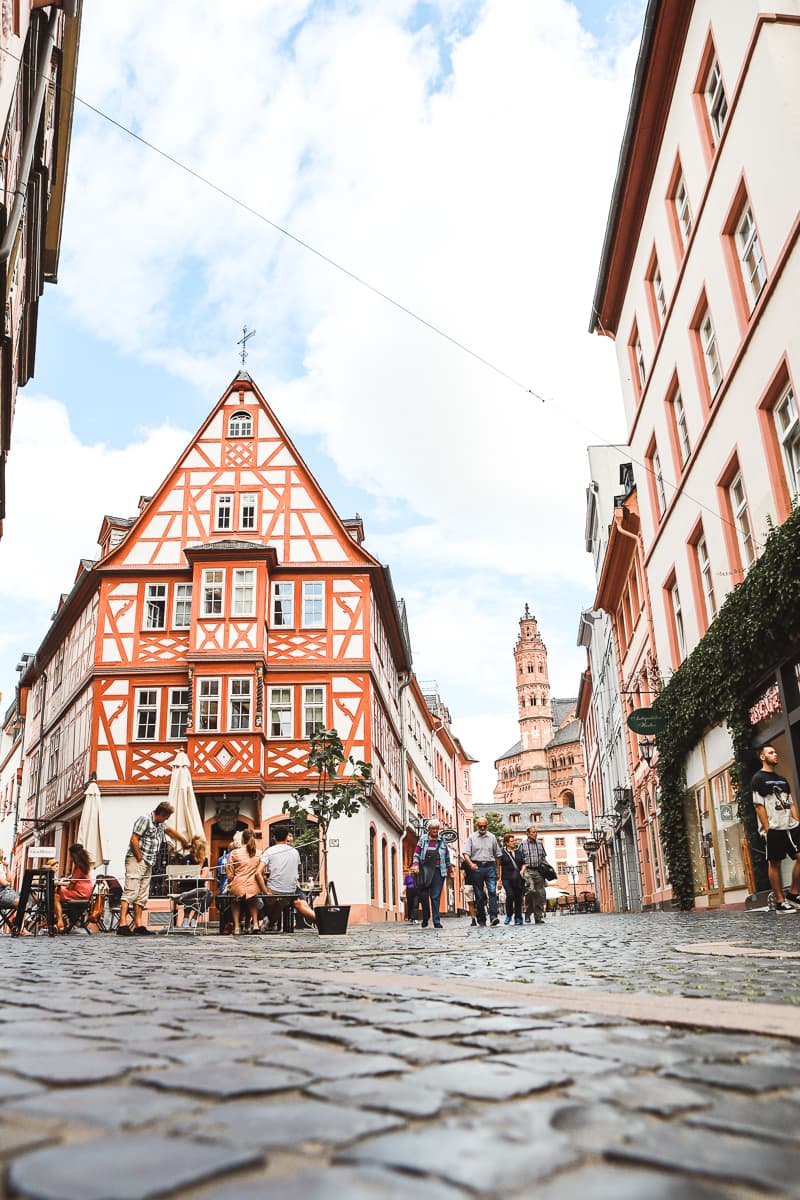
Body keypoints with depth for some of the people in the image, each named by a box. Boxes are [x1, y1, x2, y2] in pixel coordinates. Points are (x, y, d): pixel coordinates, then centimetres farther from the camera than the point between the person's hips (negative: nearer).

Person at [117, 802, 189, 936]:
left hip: (148, 864, 9)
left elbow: (170, 831, 39)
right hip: (136, 860, -9)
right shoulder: (145, 820, -11)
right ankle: (122, 924, -20)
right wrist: (139, 858, -15)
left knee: (142, 895, 8)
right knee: (130, 892, -16)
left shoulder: (161, 824, 18)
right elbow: (134, 839, -16)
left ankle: (138, 925, 10)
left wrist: (184, 840, 42)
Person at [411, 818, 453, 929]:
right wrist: (415, 865, -10)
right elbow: (416, 854, 6)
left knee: (436, 896, -5)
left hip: (438, 871, 0)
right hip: (424, 870, 0)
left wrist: (450, 870, 16)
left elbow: (447, 856, 16)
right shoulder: (423, 839, 7)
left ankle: (437, 921, -2)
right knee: (423, 895, -2)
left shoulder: (442, 840, 10)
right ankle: (425, 919, 18)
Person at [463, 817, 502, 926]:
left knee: (492, 891, -15)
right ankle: (481, 920, 9)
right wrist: (471, 864, -21)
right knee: (479, 895, 3)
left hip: (490, 867, 1)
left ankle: (493, 916, -19)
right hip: (477, 867, 0)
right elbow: (466, 853, -2)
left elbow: (497, 855, 15)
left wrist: (498, 872, 13)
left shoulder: (492, 837, 12)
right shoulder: (472, 837, 7)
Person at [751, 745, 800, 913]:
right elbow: (759, 806, -7)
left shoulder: (782, 779, 20)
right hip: (774, 828, -6)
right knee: (774, 863, -2)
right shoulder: (758, 778, -1)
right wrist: (767, 828, -13)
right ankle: (780, 902, 3)